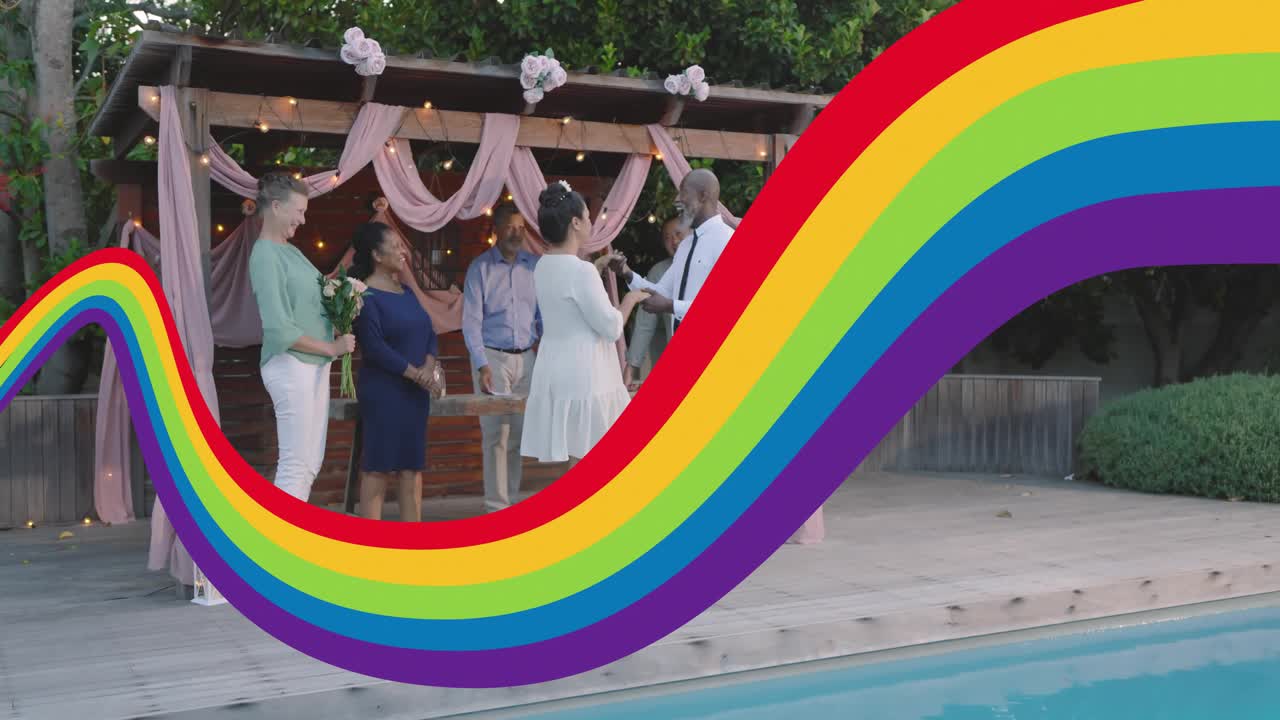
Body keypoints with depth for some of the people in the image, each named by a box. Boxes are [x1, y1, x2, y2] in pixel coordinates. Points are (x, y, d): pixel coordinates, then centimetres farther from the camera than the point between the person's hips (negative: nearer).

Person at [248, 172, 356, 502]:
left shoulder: (290, 250, 12)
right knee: (296, 462, -6)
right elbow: (280, 330, -21)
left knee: (310, 462, 13)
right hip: (291, 365, -9)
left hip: (313, 364, 9)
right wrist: (332, 348, -13)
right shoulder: (265, 255, -15)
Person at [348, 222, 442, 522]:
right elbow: (374, 347, -19)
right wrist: (414, 373, -14)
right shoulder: (365, 296, -11)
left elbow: (429, 332, 11)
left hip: (415, 391, 8)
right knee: (378, 466, -4)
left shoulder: (406, 290, 13)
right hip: (383, 392, -8)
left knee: (412, 464, 9)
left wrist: (429, 366, -8)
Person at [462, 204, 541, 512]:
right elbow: (471, 321, -5)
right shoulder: (480, 268, -2)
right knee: (496, 435, -4)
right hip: (493, 357, -3)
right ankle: (496, 507, 2)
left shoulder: (534, 266, 7)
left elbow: (543, 314, 9)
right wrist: (482, 367, -13)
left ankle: (511, 501, 16)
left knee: (519, 434, 6)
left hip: (527, 358, 3)